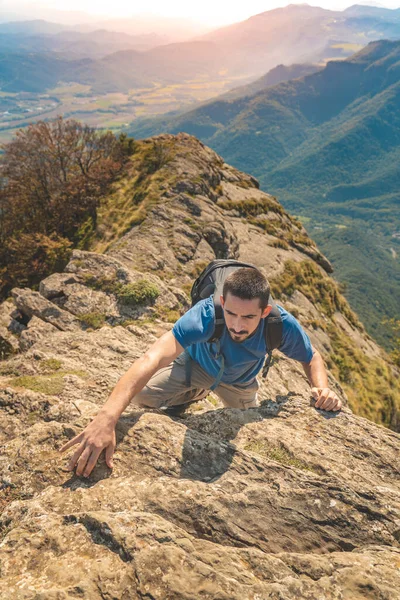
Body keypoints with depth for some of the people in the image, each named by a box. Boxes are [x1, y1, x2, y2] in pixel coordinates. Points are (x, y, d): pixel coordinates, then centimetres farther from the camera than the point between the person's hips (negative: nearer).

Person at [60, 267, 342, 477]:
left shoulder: (282, 325, -37)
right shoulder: (207, 314, -46)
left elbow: (312, 357, -14)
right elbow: (153, 358, -57)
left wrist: (322, 387, -37)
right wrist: (106, 419, -70)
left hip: (240, 382, 2)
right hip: (196, 365, -2)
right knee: (142, 395, -21)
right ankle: (195, 395, 11)